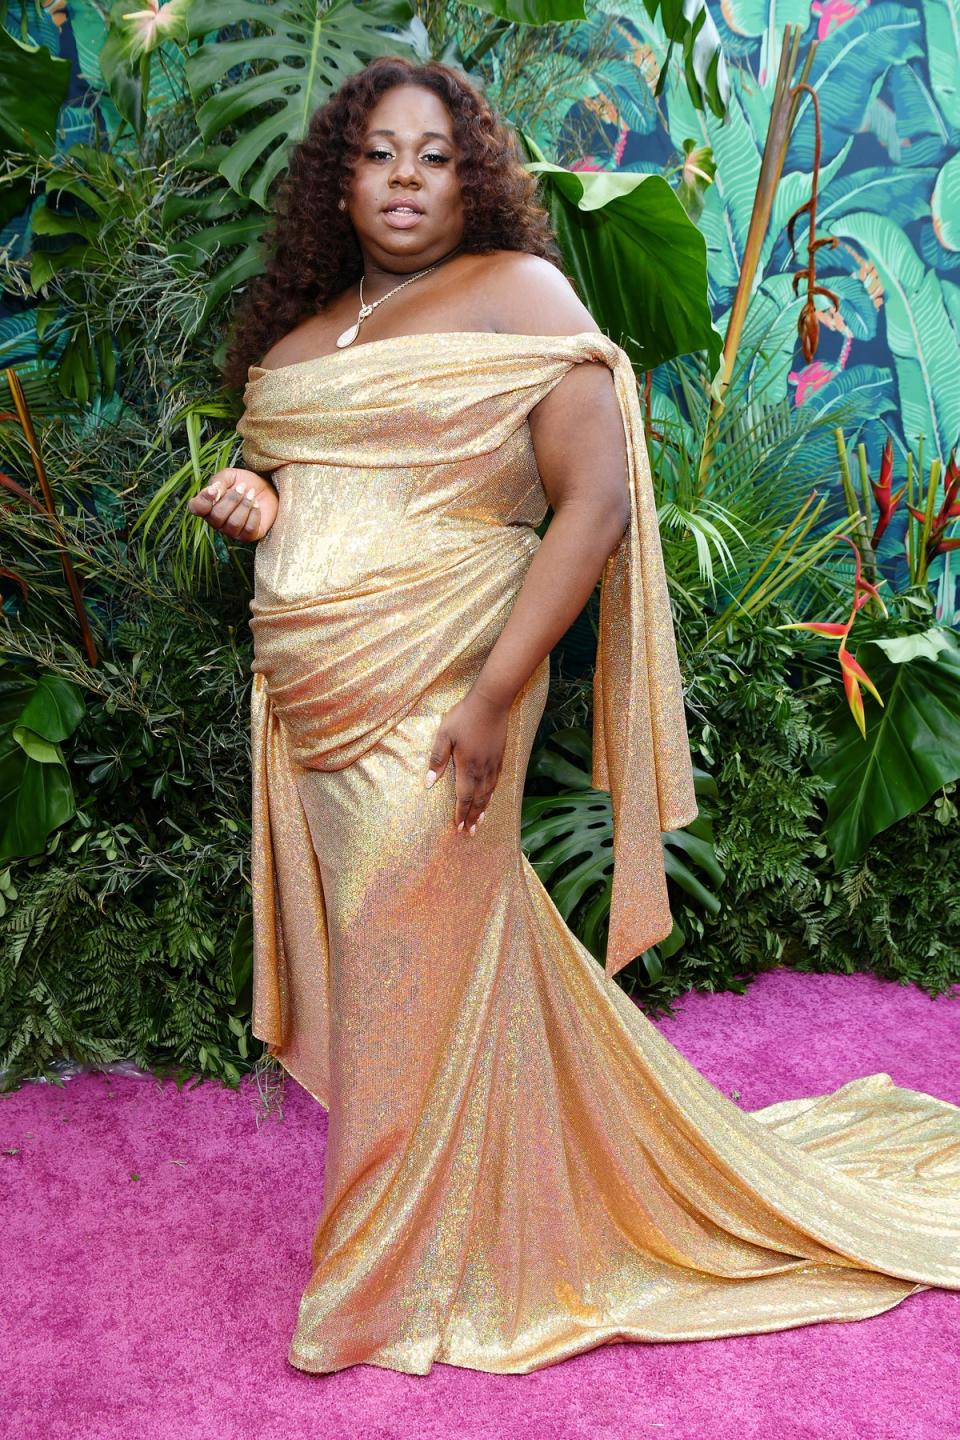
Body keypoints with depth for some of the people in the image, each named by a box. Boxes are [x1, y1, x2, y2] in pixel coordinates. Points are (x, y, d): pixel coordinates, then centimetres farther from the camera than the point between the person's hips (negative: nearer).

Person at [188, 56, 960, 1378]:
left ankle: (409, 1280, 21)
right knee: (363, 961, 14)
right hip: (309, 707, 7)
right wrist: (247, 504, 4)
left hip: (431, 699, -6)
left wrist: (496, 692, -20)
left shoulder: (517, 292, -4)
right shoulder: (298, 327, 16)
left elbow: (597, 502, -13)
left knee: (419, 975, 1)